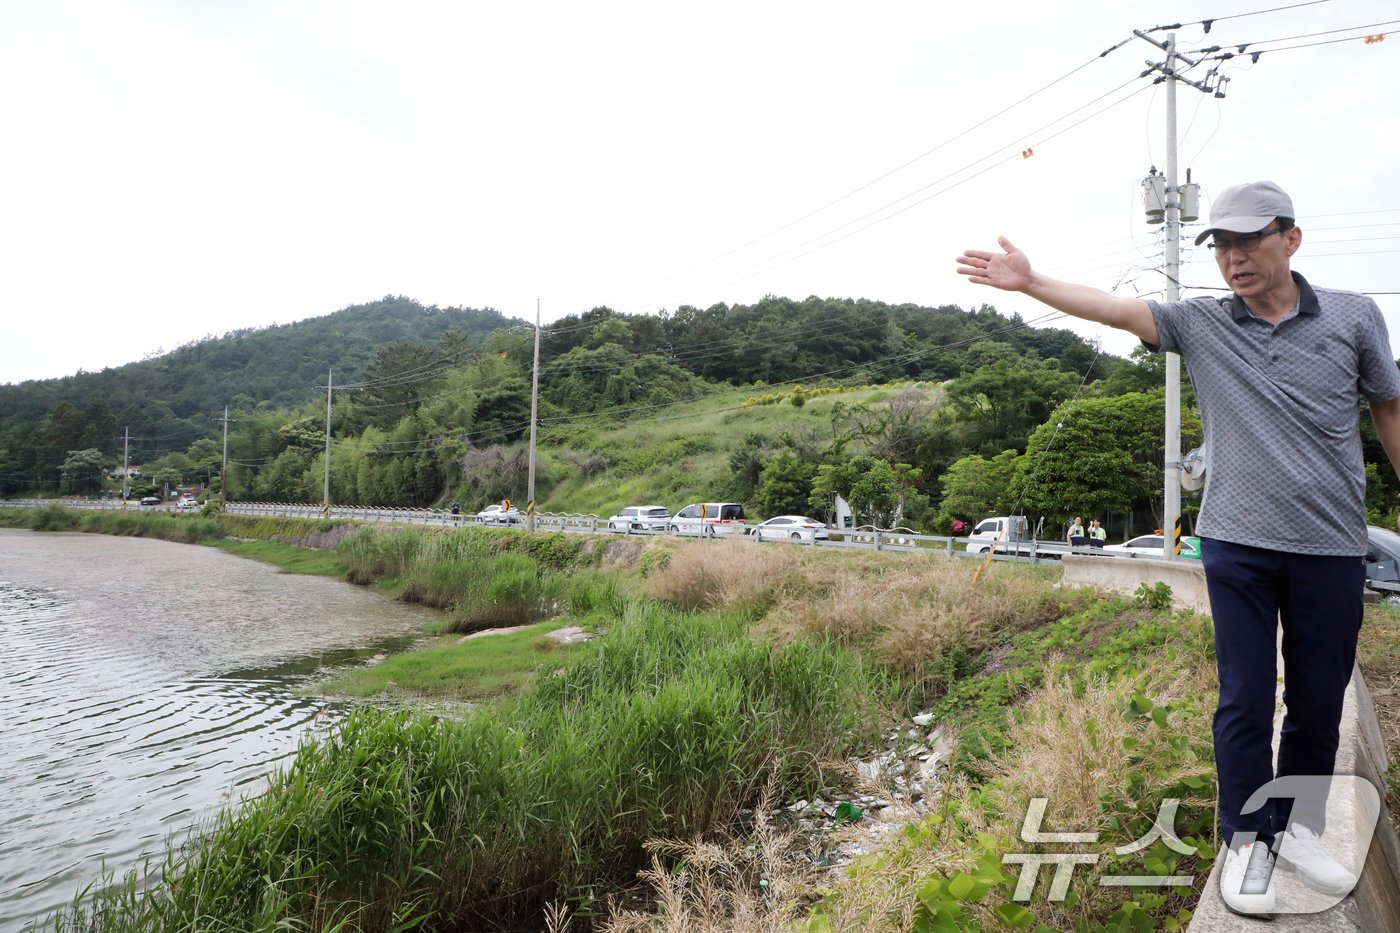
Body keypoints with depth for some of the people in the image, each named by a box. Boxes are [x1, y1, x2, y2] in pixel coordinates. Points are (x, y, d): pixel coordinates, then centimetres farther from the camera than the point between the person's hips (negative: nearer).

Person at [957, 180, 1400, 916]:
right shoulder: (1200, 323, 0)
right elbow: (1112, 308, -11)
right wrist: (1030, 283, -24)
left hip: (1330, 549, 1)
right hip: (1237, 545, -1)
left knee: (1319, 706, 11)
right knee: (1245, 701, 4)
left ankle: (1299, 828, 32)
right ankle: (1248, 839, 21)